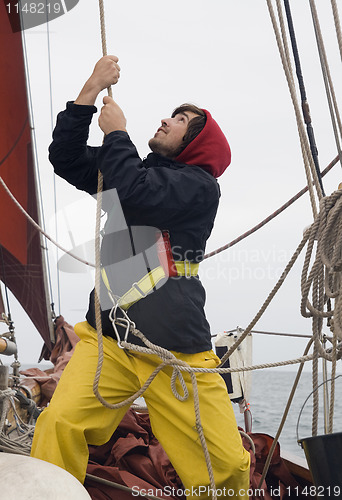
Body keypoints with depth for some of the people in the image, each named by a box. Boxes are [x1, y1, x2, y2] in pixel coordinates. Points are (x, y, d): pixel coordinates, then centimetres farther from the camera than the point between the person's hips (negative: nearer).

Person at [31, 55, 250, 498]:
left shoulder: (199, 184, 0)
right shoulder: (137, 168, 20)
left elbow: (135, 195, -17)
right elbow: (66, 158, 15)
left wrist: (115, 132, -1)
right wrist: (91, 89, 8)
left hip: (177, 350, -4)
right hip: (108, 339, 4)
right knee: (58, 426, -21)